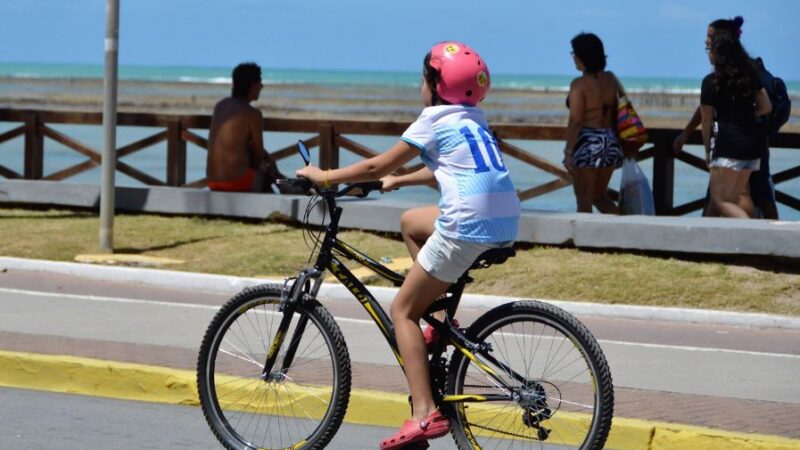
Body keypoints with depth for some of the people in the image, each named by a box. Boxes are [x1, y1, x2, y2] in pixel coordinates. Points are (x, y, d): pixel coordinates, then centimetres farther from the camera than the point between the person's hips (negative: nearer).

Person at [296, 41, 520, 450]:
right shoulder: (473, 119, 23)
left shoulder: (435, 120, 1)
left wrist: (324, 177, 15)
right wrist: (398, 181, 44)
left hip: (469, 225, -8)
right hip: (505, 223, 8)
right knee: (412, 220, 31)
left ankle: (424, 414, -11)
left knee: (403, 310, 2)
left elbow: (377, 166, 3)